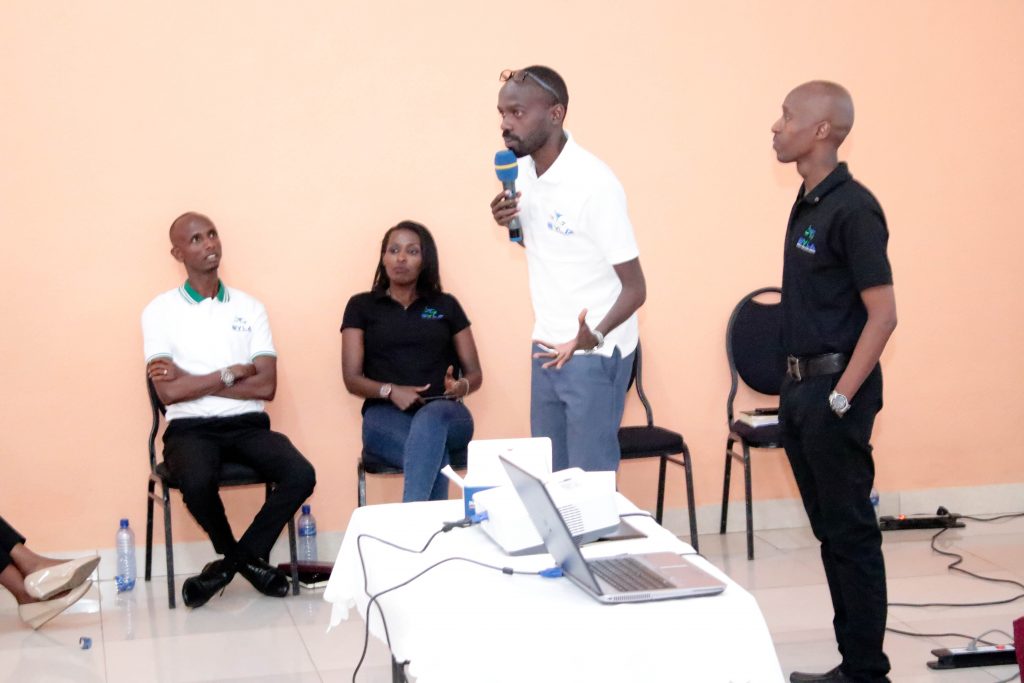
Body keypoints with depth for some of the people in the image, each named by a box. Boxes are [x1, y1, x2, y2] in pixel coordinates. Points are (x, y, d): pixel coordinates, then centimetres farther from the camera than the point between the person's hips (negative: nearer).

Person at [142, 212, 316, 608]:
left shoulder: (249, 307, 11)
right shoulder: (160, 311, 3)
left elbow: (266, 386, 0)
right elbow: (168, 392, -8)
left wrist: (192, 380, -6)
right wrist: (231, 373, -5)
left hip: (247, 424, 3)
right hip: (191, 428, -2)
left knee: (301, 475, -25)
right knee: (197, 482, -36)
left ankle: (238, 557, 0)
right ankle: (246, 558, -3)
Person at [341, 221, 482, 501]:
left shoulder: (446, 305, 17)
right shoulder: (362, 306, 14)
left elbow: (475, 373, 16)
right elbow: (352, 379, 6)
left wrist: (460, 386, -10)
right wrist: (391, 391, -15)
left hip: (444, 414, 1)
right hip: (386, 415, -1)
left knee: (429, 418, -40)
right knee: (437, 456, -37)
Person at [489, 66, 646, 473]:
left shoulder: (595, 184, -23)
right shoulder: (524, 170, 0)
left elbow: (635, 288, -20)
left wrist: (595, 335, -38)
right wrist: (511, 223, -4)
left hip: (595, 355, -8)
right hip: (548, 346, 8)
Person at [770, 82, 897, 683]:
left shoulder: (852, 209, -15)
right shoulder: (808, 204, 12)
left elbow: (883, 314, -18)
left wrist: (841, 397, -19)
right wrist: (800, 385, 16)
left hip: (836, 388, -9)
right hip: (802, 385, 9)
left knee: (852, 534, -1)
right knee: (830, 532, 14)